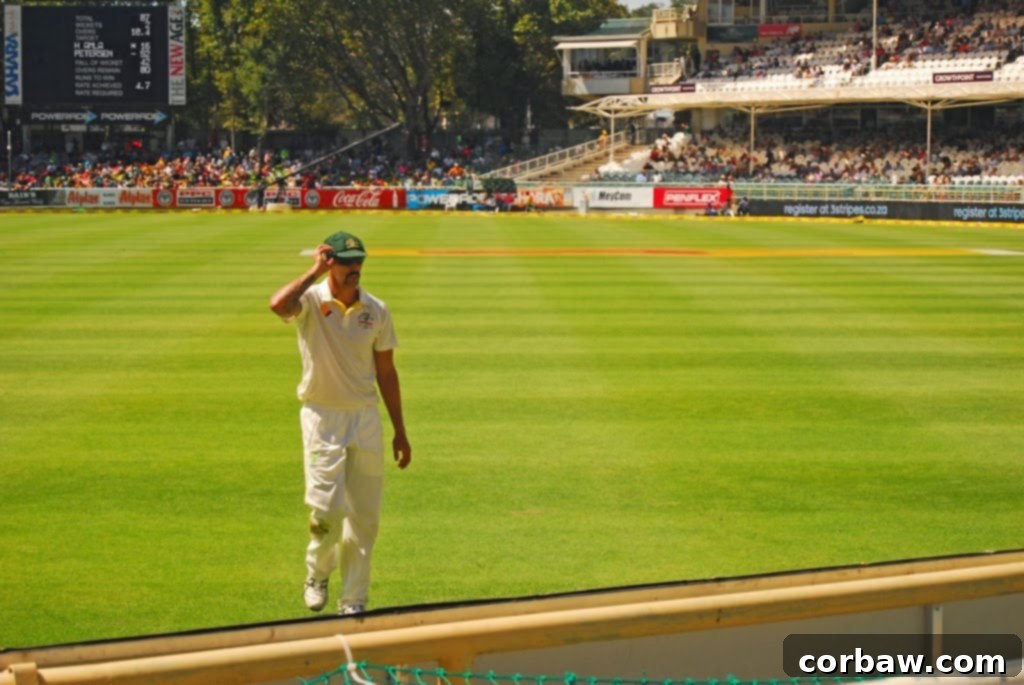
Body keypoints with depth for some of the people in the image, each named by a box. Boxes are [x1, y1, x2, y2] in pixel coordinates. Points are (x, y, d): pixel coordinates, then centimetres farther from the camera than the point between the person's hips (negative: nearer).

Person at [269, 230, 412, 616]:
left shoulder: (376, 310, 2)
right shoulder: (311, 302, -8)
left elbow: (386, 372, 8)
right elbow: (278, 305, -34)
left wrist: (399, 432, 8)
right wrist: (315, 271, -23)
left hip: (365, 417, 3)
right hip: (322, 416, -3)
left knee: (364, 515, 5)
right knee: (326, 508, -10)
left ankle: (354, 600, 17)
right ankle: (317, 573, 20)